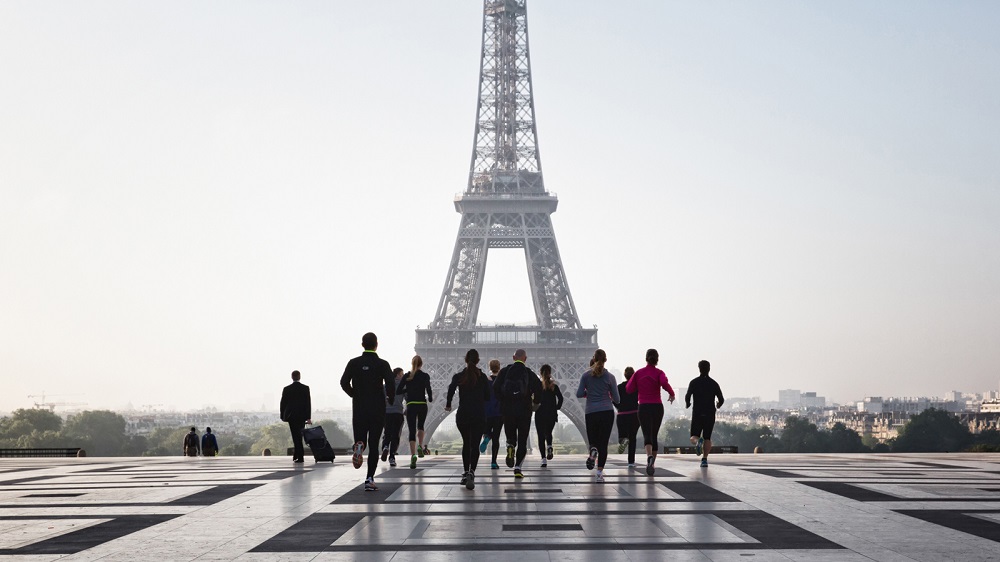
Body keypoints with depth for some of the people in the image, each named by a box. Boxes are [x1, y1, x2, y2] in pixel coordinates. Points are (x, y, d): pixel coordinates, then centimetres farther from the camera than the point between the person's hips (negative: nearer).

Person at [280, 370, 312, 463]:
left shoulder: (286, 389, -2)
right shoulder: (305, 388, 0)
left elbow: (283, 403, 0)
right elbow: (308, 403, -2)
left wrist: (283, 416, 9)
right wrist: (308, 417, 0)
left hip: (291, 416, -2)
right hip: (302, 416, 2)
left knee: (296, 436, -2)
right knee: (299, 436, 15)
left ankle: (300, 456, -9)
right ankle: (297, 455, 21)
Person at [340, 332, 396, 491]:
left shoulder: (354, 363, 0)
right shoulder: (382, 364, -6)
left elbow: (344, 382, -6)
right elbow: (390, 385, -14)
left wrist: (354, 395, 12)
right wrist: (391, 398, 7)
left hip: (359, 408, 1)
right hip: (378, 409, -1)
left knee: (361, 440, 13)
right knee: (374, 445, 5)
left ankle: (359, 447, -25)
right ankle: (369, 479, -1)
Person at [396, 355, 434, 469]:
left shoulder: (406, 376, 3)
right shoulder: (425, 376, -2)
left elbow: (398, 391, 1)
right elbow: (428, 389, -13)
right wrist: (430, 398, 6)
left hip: (411, 406, 0)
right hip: (422, 405, 0)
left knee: (412, 431, -2)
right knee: (420, 426, 26)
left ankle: (413, 455, -18)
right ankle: (420, 446, 8)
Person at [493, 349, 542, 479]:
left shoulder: (504, 371, 1)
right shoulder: (529, 373, -3)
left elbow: (495, 387, -4)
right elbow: (539, 389, -10)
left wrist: (502, 400, 11)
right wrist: (535, 401, 10)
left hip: (507, 409, 1)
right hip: (524, 410, -1)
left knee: (510, 436, 20)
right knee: (522, 441, 6)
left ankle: (510, 447, -14)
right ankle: (517, 468, -3)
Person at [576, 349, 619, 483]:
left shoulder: (586, 375, 1)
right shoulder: (610, 377, -1)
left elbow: (579, 394, -2)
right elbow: (617, 399, 1)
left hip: (590, 412, 1)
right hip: (607, 412, -1)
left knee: (593, 441, 16)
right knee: (603, 443, 2)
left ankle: (593, 451, -19)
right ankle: (600, 473, -9)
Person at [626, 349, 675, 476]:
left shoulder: (639, 373, 3)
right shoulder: (659, 373, -2)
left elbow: (629, 388, 3)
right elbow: (664, 384, -22)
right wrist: (672, 394, -6)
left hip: (643, 407, -1)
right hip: (657, 407, 1)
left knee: (647, 436, -11)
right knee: (654, 436, 16)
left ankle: (650, 456, -41)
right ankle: (652, 465, 21)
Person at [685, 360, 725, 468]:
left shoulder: (694, 382, -2)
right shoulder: (714, 383, 3)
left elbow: (687, 396, -14)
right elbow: (721, 399, 1)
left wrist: (687, 404, 8)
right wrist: (718, 405, 24)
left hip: (697, 414, -1)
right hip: (710, 415, 1)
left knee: (694, 438, 9)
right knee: (707, 438, 12)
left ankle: (698, 442, -27)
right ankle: (704, 459, -6)